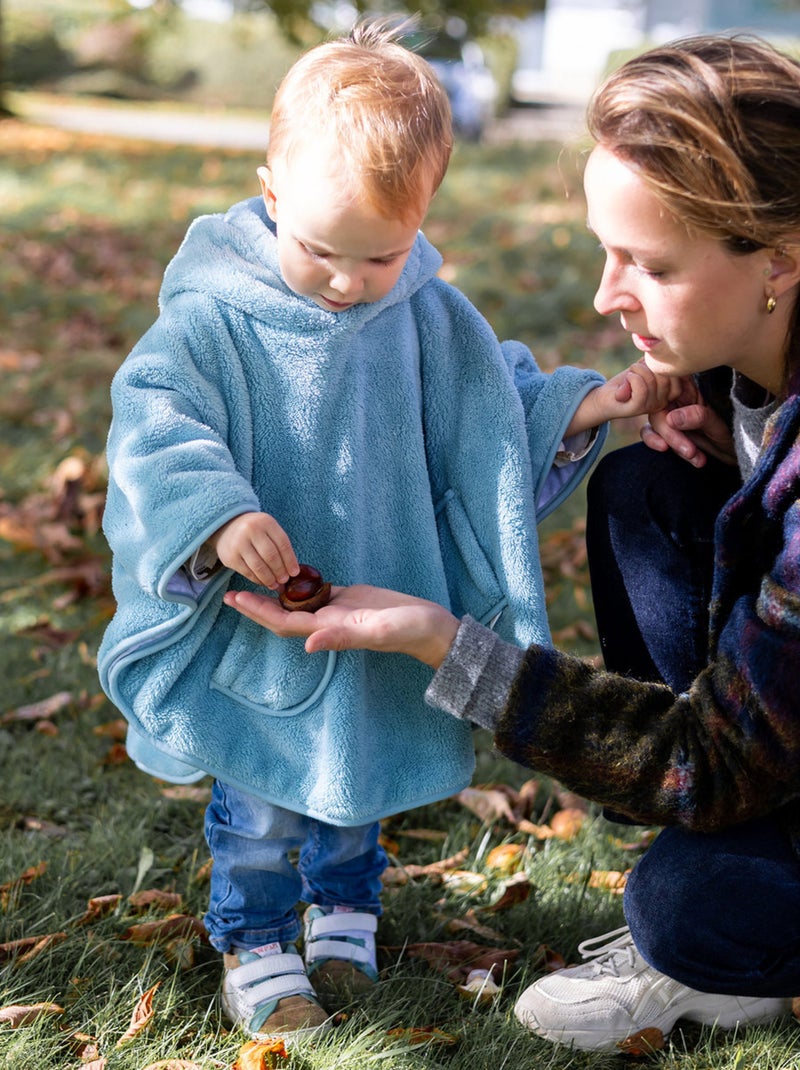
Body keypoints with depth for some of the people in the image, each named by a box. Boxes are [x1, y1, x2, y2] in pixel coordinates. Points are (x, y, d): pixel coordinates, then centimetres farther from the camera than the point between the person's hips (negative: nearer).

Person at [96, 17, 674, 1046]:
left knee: (363, 774, 23)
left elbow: (498, 405, 6)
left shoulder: (430, 319, -5)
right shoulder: (213, 320, -17)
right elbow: (154, 427, -22)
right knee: (261, 799, 9)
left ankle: (344, 902, 48)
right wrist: (220, 516, -37)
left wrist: (582, 404, -10)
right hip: (260, 629, -3)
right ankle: (253, 940, 32)